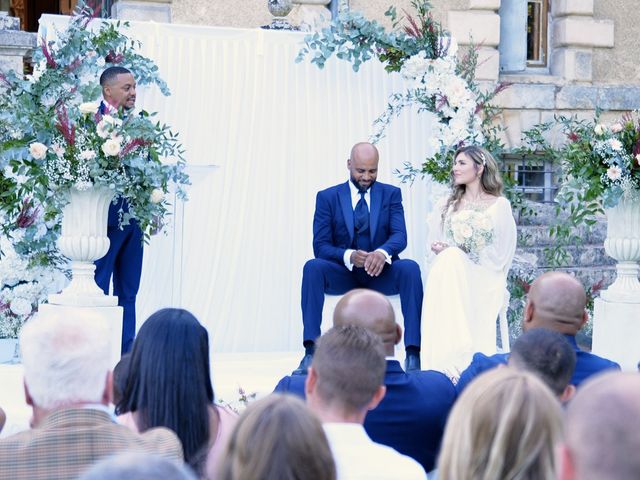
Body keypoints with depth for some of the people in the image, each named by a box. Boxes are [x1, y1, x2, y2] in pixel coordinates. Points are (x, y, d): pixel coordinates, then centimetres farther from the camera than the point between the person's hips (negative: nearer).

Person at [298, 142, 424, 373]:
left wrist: (383, 252, -34)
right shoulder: (327, 197, 4)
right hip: (344, 274, 0)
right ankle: (310, 354, -35)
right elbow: (321, 246, -5)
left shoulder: (391, 194, 7)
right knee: (313, 267, -31)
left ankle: (413, 354, -34)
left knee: (410, 268, -32)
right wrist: (348, 256, -28)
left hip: (381, 273, 0)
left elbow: (400, 235, -8)